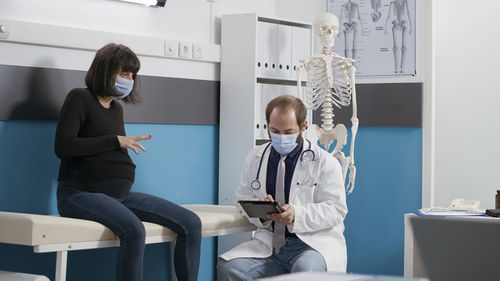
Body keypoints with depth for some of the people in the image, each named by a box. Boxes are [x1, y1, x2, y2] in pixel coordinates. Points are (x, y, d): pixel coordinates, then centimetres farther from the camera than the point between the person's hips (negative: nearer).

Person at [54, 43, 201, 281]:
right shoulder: (80, 98, -2)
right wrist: (116, 140, -9)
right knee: (134, 230, -37)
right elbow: (63, 147, -13)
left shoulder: (116, 108, 20)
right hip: (81, 193, -8)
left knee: (191, 224, -8)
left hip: (119, 194, 8)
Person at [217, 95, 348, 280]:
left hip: (314, 242, -3)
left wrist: (297, 214, -20)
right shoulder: (254, 158, 15)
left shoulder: (325, 162, 3)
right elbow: (242, 200, 16)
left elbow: (336, 210, -4)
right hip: (268, 243, 4)